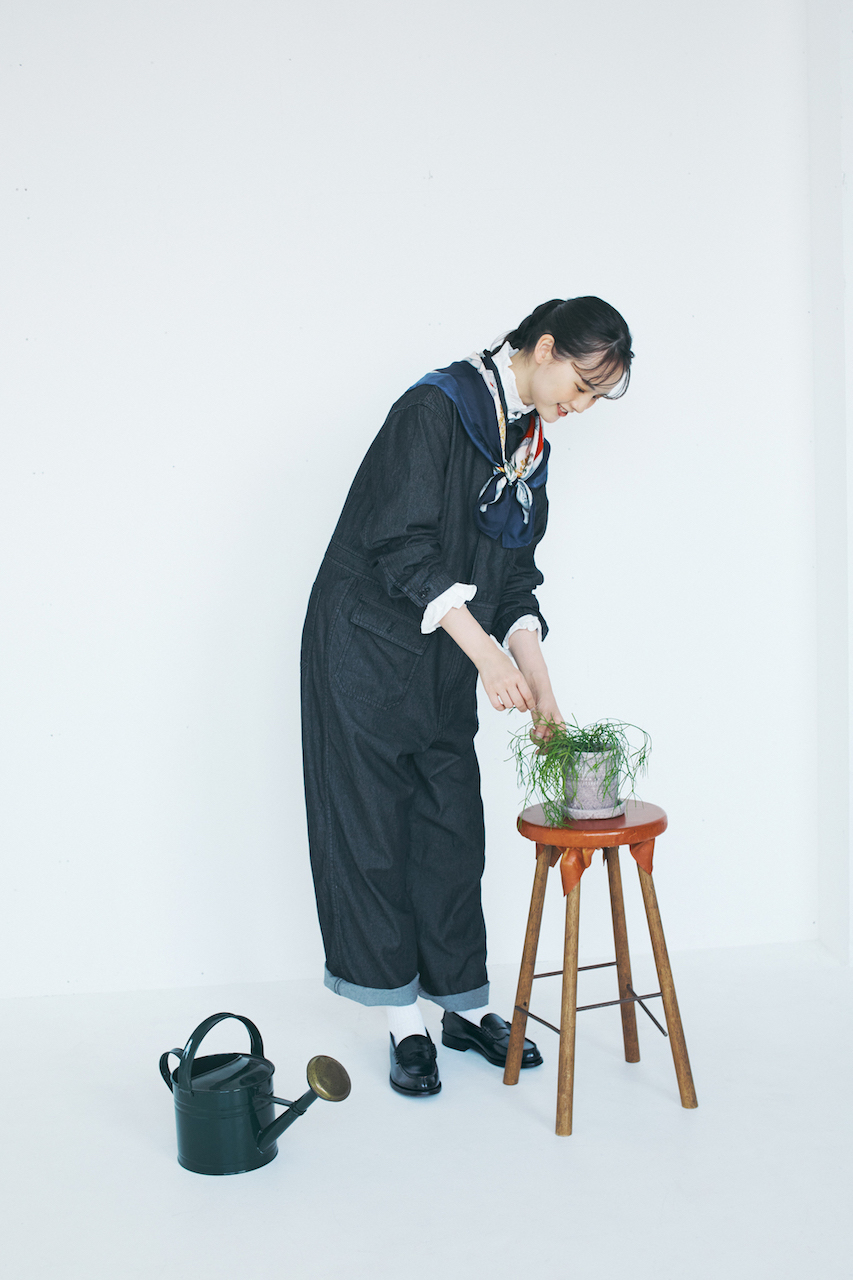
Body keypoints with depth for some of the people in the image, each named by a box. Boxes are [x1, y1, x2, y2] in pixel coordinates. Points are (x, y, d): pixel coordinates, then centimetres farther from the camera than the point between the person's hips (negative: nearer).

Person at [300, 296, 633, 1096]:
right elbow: (405, 545, -22)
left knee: (453, 829, 11)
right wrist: (487, 653, -25)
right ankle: (405, 1023, 11)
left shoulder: (529, 441, 9)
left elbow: (514, 578, 10)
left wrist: (539, 687, 1)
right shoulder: (436, 407, -15)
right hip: (369, 648, -7)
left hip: (444, 663, 8)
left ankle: (465, 1007, 23)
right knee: (374, 827, 1)